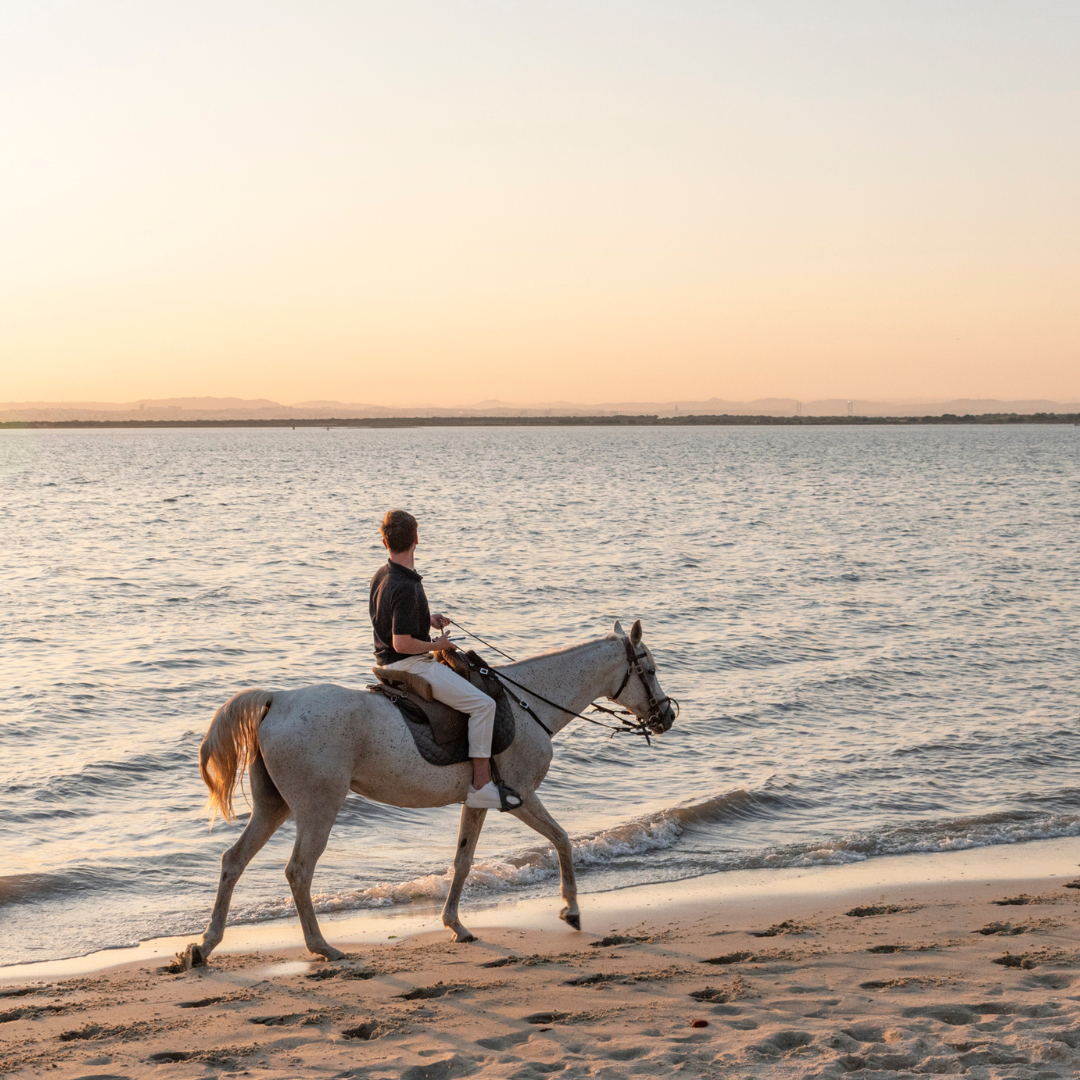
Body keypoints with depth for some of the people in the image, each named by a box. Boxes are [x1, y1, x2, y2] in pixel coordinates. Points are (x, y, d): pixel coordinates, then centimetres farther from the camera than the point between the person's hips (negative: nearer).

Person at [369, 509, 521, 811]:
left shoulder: (381, 576, 5)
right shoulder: (406, 588, -25)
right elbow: (402, 643, -27)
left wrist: (428, 619, 11)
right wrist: (435, 645, -11)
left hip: (389, 661, 10)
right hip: (409, 664, -10)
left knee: (462, 671, 32)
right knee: (482, 704, -14)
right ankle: (481, 785, -13)